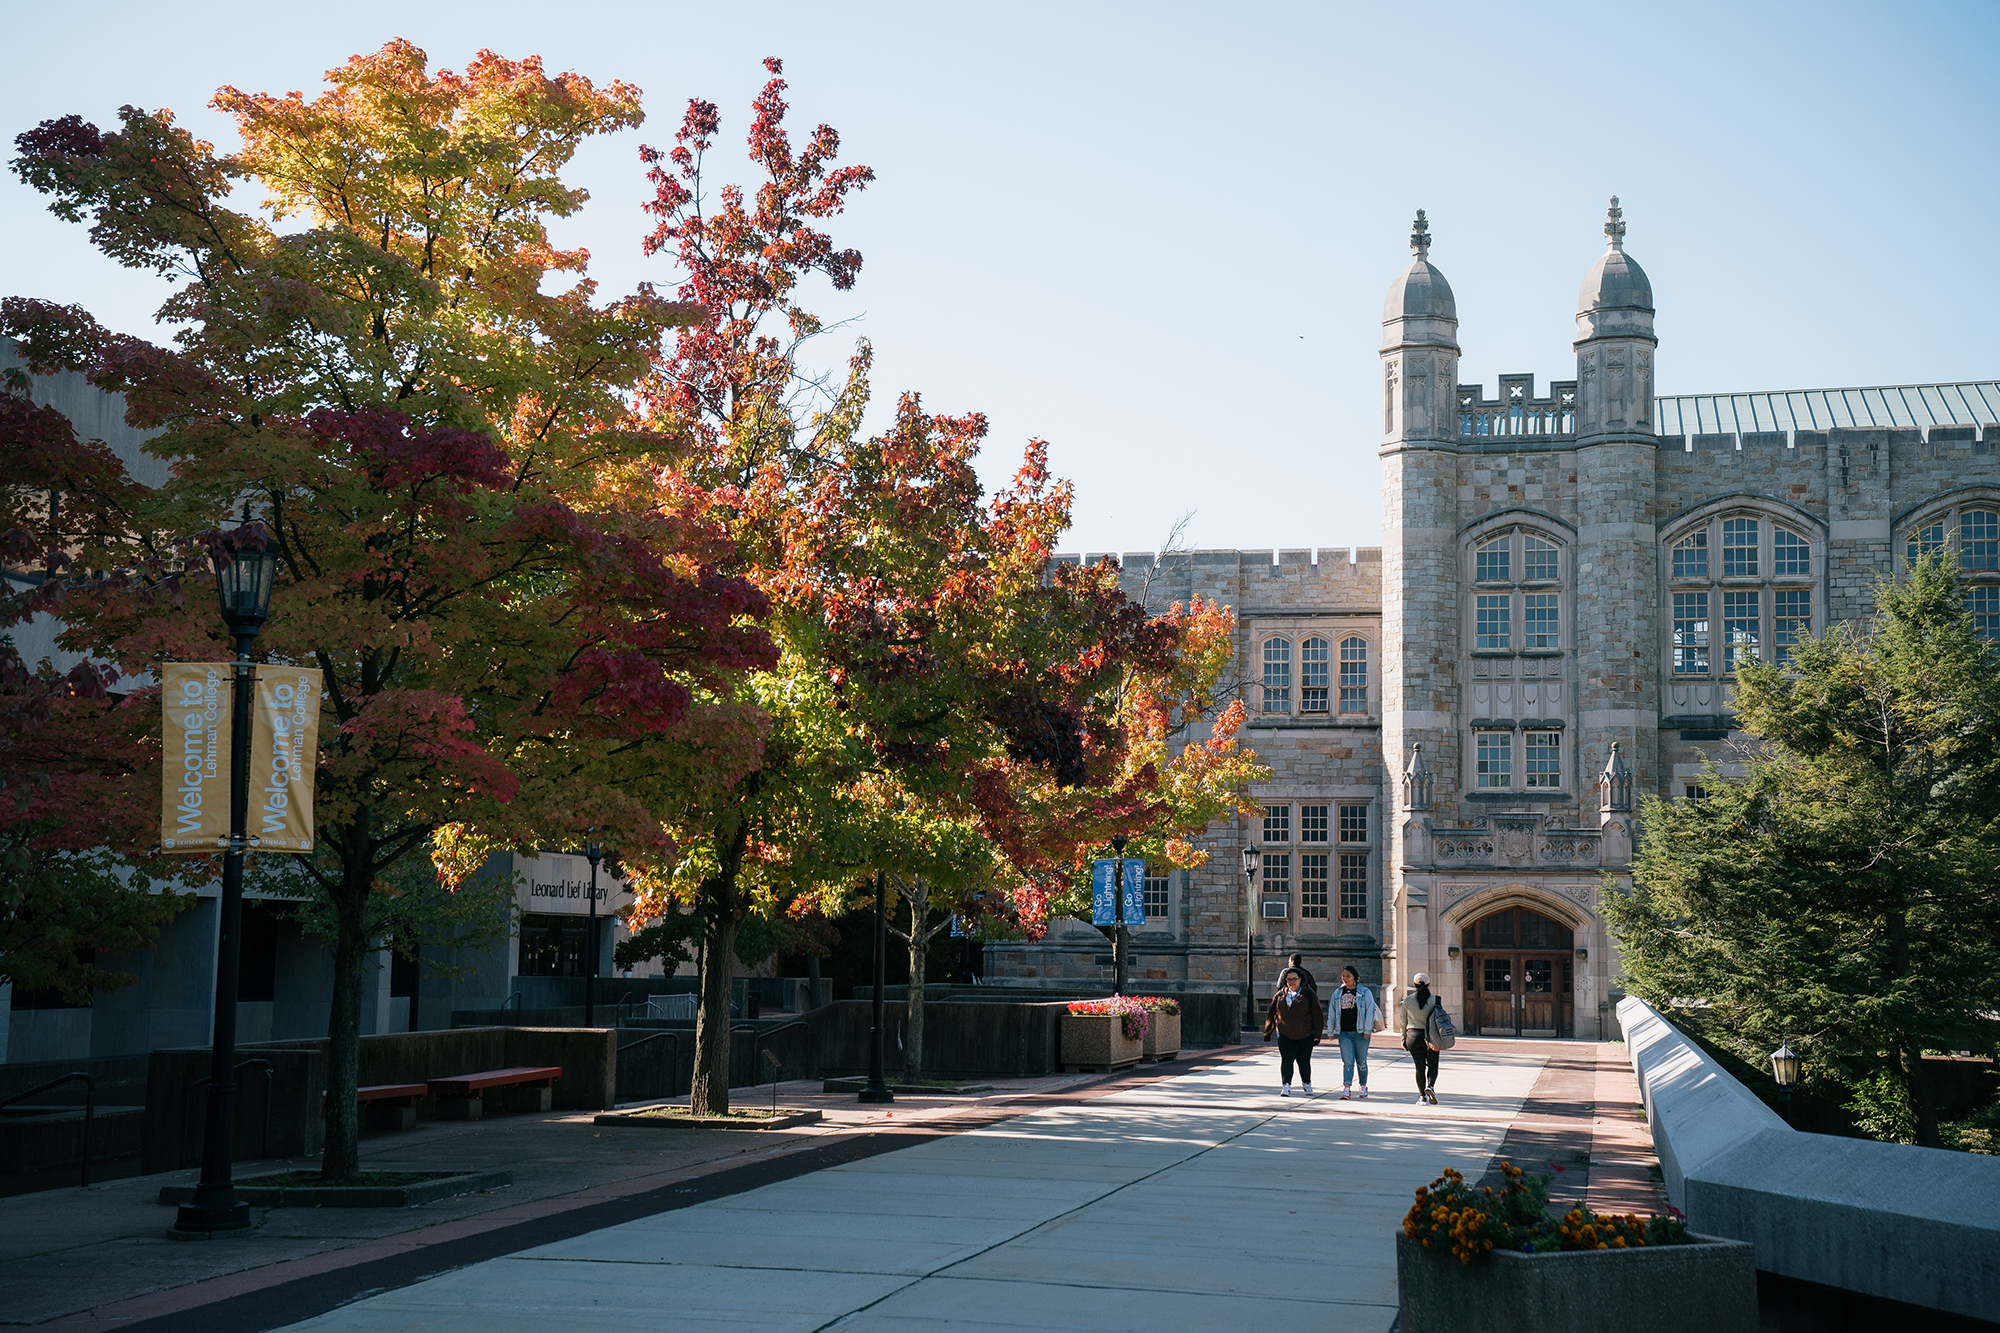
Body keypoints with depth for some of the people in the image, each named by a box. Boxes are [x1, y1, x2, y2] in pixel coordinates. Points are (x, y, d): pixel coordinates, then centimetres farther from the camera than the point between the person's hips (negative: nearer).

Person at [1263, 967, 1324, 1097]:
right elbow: (1272, 1015, 13)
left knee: (1304, 1061, 8)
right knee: (1286, 1060, -10)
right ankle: (1286, 1086, -4)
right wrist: (1267, 1033, 14)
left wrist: (1317, 1033, -6)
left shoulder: (1308, 995, -1)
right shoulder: (1279, 996, 6)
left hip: (1305, 1036, -1)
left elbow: (1317, 1015, 1)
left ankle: (1307, 1084, 30)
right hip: (1284, 1035, 1)